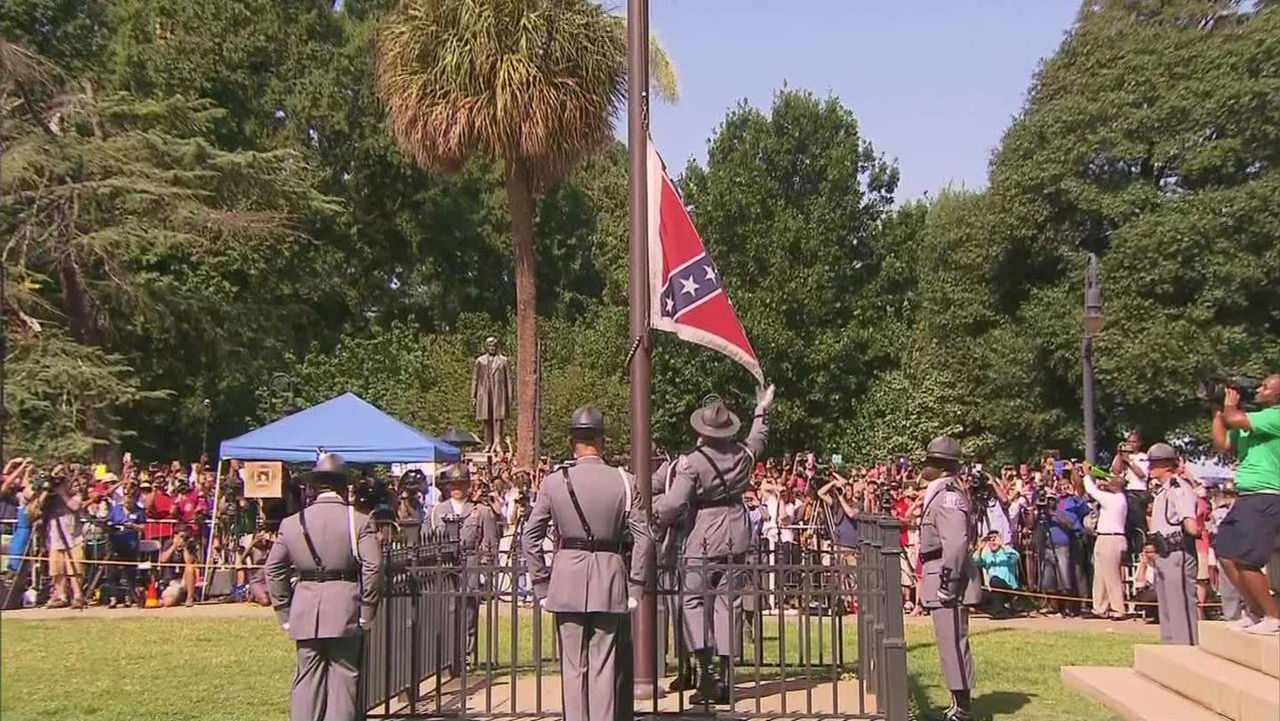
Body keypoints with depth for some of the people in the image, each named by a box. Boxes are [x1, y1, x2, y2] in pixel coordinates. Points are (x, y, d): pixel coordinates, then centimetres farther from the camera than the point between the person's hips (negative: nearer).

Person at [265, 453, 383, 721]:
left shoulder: (291, 523, 7)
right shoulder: (358, 521, -4)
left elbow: (274, 570, 9)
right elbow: (373, 567, -11)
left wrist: (285, 613, 14)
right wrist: (367, 611, -3)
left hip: (305, 614, 3)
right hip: (345, 611, -3)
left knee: (307, 677, 9)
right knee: (343, 676, 3)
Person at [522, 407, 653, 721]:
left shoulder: (554, 482, -2)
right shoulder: (623, 481, -4)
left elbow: (530, 539, -1)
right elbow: (643, 538, -7)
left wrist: (542, 586, 6)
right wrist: (635, 588, 1)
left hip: (567, 580, 1)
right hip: (610, 579, -1)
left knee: (573, 666, 9)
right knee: (605, 666, 6)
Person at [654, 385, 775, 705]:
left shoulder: (692, 461, -14)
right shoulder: (742, 454, 3)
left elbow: (674, 504, -18)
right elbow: (758, 440, 28)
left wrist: (657, 520, 3)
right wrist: (762, 410, 43)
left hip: (703, 539, -5)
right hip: (736, 537, 5)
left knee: (695, 600, 3)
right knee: (729, 602, 8)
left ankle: (705, 671, -12)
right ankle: (724, 677, 10)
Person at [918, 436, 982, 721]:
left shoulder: (948, 495, -17)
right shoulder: (940, 493, 15)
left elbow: (955, 543, -25)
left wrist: (948, 583, -24)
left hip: (948, 580, -11)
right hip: (941, 579, 11)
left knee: (953, 644, -7)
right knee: (951, 644, 16)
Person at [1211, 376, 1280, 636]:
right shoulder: (1252, 420, 18)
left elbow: (1236, 419, -21)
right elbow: (1222, 443, 17)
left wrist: (1230, 404, 1)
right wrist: (1218, 411, 14)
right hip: (1246, 497, 10)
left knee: (1244, 560, -14)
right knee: (1225, 554, 9)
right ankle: (1255, 611, 20)